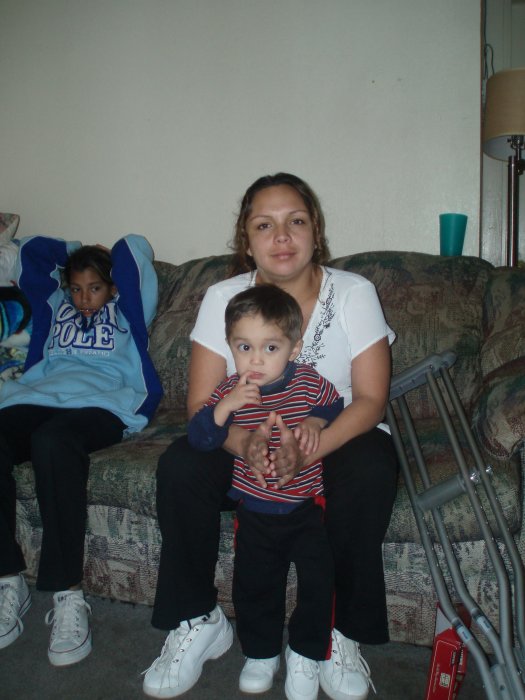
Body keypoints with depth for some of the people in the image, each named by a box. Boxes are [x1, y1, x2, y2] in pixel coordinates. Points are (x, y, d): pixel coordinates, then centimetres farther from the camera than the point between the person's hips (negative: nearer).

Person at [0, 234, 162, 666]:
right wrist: (77, 253, 46)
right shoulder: (53, 303, 36)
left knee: (52, 439, -38)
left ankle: (67, 595, -35)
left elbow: (136, 249, 19)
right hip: (39, 398, 4)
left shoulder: (127, 309, 26)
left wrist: (105, 256, 36)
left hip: (101, 403, -4)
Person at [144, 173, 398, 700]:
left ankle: (342, 634, -10)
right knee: (180, 468, -25)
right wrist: (246, 444, -35)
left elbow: (370, 399, -16)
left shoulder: (354, 294, -12)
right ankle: (198, 622, -4)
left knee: (371, 473, -33)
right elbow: (202, 403, -12)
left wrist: (308, 449, -35)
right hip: (246, 439, 1)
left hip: (336, 438, -1)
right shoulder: (223, 298, -8)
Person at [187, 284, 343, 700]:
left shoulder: (310, 383, -11)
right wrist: (224, 408, -33)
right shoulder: (229, 392, -10)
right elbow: (198, 439, -16)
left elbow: (336, 406, 8)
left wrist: (316, 421, -14)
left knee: (318, 580, 0)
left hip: (307, 506, -1)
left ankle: (306, 654, 24)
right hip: (255, 511, 1)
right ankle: (261, 653, 35)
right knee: (254, 584, 11)